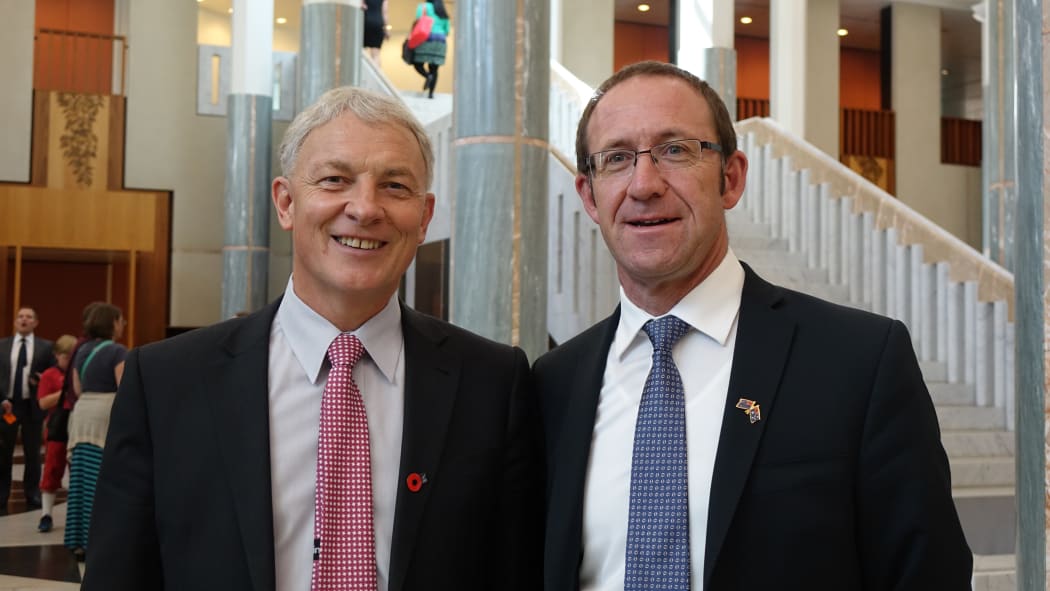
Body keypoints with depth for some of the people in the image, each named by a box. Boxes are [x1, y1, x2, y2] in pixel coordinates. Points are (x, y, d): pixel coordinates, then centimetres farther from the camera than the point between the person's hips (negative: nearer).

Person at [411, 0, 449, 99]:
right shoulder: (444, 14, 21)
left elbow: (418, 20, -10)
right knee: (434, 68, 3)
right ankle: (431, 93, -9)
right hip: (440, 41, 5)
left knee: (418, 63, 1)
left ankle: (427, 76, -28)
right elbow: (446, 31, 17)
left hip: (427, 39, -4)